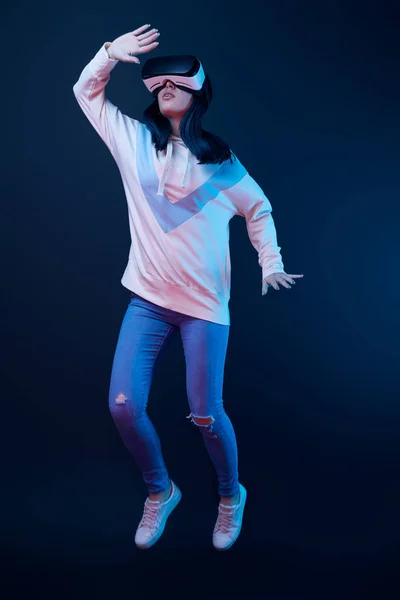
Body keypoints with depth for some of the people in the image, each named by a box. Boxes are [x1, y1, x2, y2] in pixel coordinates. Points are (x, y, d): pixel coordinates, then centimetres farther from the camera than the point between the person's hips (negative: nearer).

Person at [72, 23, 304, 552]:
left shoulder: (219, 159, 3)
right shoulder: (133, 139, 7)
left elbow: (259, 209, 15)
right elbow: (86, 91, 12)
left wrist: (271, 263, 9)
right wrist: (110, 53, -5)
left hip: (206, 305, -2)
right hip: (148, 299, 2)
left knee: (206, 414, -2)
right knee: (124, 407, -6)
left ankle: (231, 496, 28)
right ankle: (160, 492, 22)